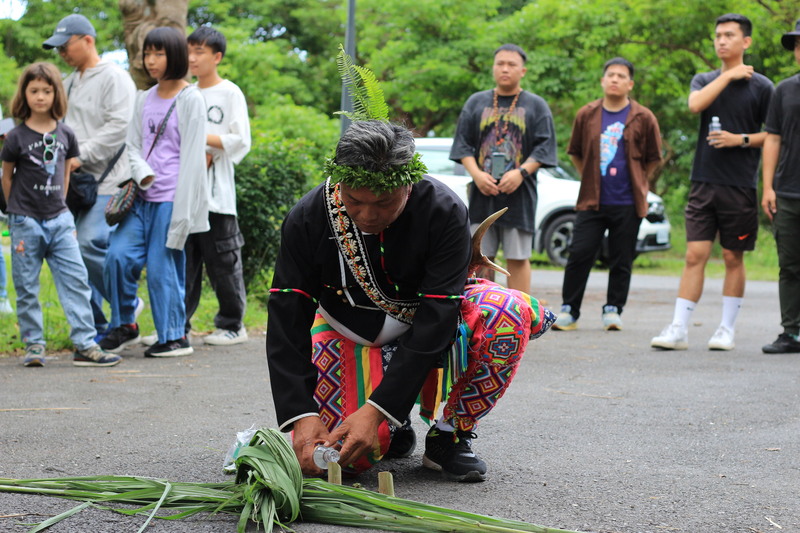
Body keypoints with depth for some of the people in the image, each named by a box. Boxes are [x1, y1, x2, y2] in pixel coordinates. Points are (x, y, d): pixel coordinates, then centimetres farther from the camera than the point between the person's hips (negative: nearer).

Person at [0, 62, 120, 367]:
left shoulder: (65, 135, 4)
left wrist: (59, 205, 13)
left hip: (59, 220, 3)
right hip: (25, 223, -3)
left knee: (76, 280, -4)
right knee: (26, 287, 3)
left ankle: (85, 345, -2)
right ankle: (34, 346, 13)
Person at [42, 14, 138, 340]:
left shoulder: (114, 78, -6)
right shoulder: (70, 82, 20)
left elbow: (119, 126, -17)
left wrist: (80, 156, -18)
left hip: (106, 179, -8)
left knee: (90, 243, -19)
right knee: (74, 252, 4)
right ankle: (97, 327, 12)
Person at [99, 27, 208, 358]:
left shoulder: (190, 100, -6)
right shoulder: (144, 100, 13)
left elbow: (192, 157, -9)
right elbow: (133, 145, 14)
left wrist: (181, 210, -14)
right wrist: (143, 175, -9)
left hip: (171, 199, -6)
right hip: (143, 197, 6)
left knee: (162, 266, -3)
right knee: (118, 255, -5)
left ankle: (174, 337, 11)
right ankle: (125, 325, 12)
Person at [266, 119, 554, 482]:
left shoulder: (445, 212, -28)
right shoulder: (307, 218, -22)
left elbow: (434, 321, -30)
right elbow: (287, 322, -21)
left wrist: (376, 410, -37)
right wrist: (301, 415, -35)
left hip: (425, 327, 0)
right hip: (353, 334, 1)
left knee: (509, 314, -32)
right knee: (354, 456, -23)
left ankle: (450, 435, -12)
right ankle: (396, 426, 15)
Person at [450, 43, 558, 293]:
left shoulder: (536, 106, 8)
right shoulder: (476, 102, 12)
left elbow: (544, 147, 1)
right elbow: (462, 144, 8)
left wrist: (521, 172, -15)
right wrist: (477, 174, -9)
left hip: (519, 194, -2)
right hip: (482, 193, 2)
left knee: (518, 258, -2)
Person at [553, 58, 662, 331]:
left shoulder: (643, 118, 1)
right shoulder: (587, 115, 6)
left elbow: (653, 159, 10)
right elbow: (575, 152, 18)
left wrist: (637, 183, 9)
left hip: (627, 204, -1)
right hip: (591, 201, 1)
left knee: (621, 261, 4)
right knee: (579, 255, -3)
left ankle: (613, 309, 15)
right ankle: (569, 310, 6)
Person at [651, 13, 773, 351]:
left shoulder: (761, 86, 3)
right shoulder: (704, 80, 12)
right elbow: (695, 105, -11)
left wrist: (741, 139, -11)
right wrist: (729, 75, -8)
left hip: (740, 185, -2)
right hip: (704, 181, 2)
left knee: (733, 257, 5)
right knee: (695, 254, -3)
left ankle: (727, 330, 13)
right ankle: (678, 330, -4)